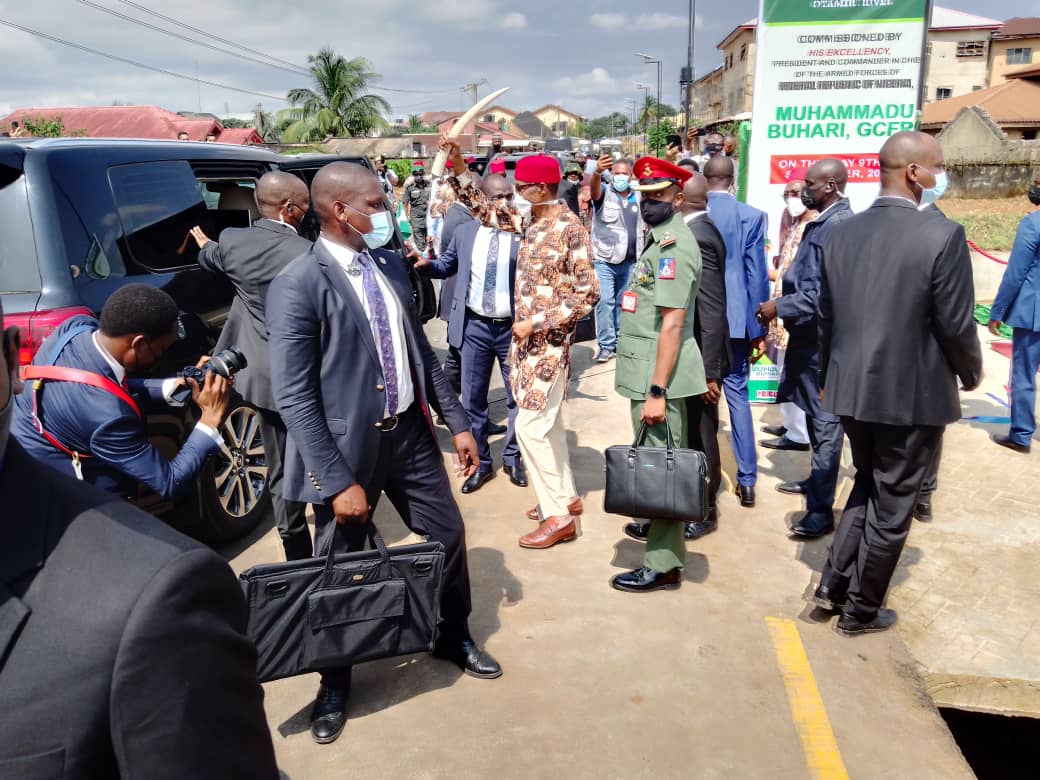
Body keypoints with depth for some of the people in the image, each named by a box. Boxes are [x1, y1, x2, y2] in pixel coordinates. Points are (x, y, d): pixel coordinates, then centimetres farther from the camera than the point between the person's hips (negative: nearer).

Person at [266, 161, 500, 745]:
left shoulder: (390, 264, 4)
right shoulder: (298, 285, -17)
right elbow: (293, 397, -18)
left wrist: (458, 421, 8)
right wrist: (337, 480, -20)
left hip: (409, 432, 6)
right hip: (348, 446, -6)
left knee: (449, 536, 17)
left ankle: (455, 637, 44)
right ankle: (336, 680, 36)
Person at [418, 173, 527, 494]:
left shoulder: (523, 233, -5)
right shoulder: (465, 232, 4)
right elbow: (447, 265, 18)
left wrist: (521, 235, -26)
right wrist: (427, 264, -2)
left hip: (512, 327, -2)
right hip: (475, 326, 2)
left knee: (518, 396, 10)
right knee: (472, 398, 9)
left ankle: (512, 458, 30)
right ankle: (481, 462, 25)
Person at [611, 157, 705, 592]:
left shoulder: (673, 247, -16)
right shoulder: (660, 239, 15)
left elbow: (672, 324, -23)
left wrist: (657, 391, -25)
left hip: (659, 377, -10)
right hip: (649, 374, 10)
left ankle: (663, 566, 5)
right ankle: (658, 527, 36)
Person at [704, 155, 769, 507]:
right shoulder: (751, 216, -4)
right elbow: (756, 275, -4)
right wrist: (758, 329, 3)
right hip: (733, 319, -1)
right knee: (737, 395, 6)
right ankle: (746, 480, 7)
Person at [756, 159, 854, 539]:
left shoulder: (840, 225, -19)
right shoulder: (822, 223, 11)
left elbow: (826, 291, -24)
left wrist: (780, 307, -16)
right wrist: (781, 303, 6)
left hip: (825, 338, -10)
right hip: (810, 333, 10)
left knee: (825, 421, -3)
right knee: (816, 415, 22)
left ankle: (821, 510, 4)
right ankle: (818, 480, 39)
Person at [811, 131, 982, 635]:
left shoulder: (839, 234, 0)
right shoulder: (943, 235, -16)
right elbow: (956, 325, -13)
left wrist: (828, 377, 20)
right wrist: (971, 373, 6)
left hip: (852, 388, 6)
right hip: (913, 394, -5)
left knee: (867, 485, 25)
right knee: (891, 505, 10)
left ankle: (834, 583, 23)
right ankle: (861, 611, 23)